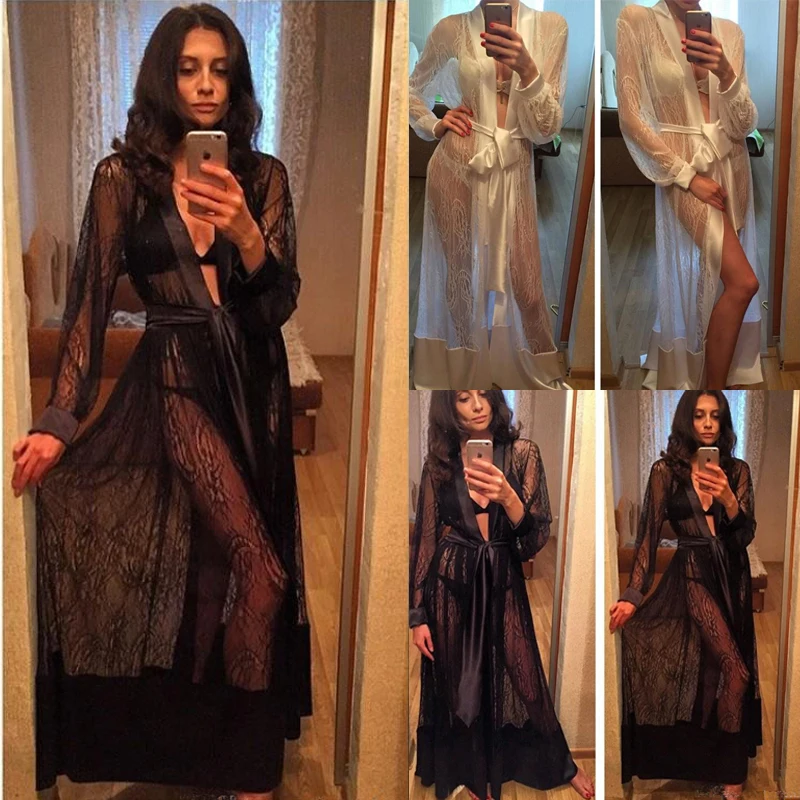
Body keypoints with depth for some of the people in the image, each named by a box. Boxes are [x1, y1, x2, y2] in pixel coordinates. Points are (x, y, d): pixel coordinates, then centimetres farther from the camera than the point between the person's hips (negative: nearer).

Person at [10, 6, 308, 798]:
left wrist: (244, 233, -24)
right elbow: (90, 302, -5)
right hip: (177, 380, -3)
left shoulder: (262, 175, 5)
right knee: (257, 570, -13)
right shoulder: (124, 175, -2)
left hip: (254, 383, 4)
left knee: (218, 566, 12)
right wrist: (59, 421, -13)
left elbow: (279, 303, -4)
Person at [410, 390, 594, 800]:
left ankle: (561, 765, 33)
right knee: (459, 687, 12)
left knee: (522, 678, 8)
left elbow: (537, 537, -11)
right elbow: (424, 539, 0)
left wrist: (506, 496, -31)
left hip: (503, 583, -1)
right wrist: (417, 613, -2)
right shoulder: (439, 461, -3)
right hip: (451, 586, 1)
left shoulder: (522, 453, -7)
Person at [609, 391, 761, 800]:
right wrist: (633, 593, -14)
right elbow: (649, 534, -6)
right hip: (694, 574, -4)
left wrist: (728, 499, -23)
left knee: (718, 668, 11)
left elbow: (745, 535, -4)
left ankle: (725, 762, 26)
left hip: (733, 576, 4)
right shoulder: (666, 470, -5)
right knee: (734, 669, -14)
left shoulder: (737, 470, 4)